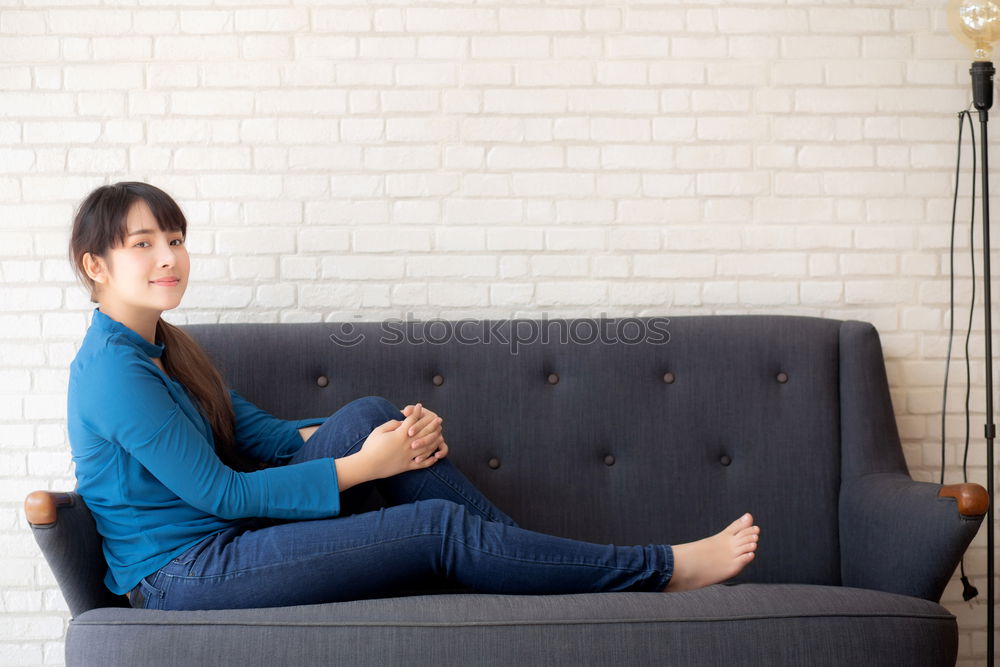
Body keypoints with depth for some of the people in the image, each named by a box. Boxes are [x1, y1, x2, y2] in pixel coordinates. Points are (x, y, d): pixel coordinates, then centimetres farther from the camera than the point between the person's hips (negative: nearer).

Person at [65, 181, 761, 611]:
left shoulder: (167, 346, 12)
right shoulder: (112, 369, -17)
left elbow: (264, 435, 12)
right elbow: (216, 491, -19)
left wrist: (396, 430, -1)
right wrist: (360, 466, -15)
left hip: (225, 533, 9)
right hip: (182, 575, -9)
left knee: (367, 415, -5)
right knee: (439, 526, -13)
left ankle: (533, 557, -1)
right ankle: (664, 569, -4)